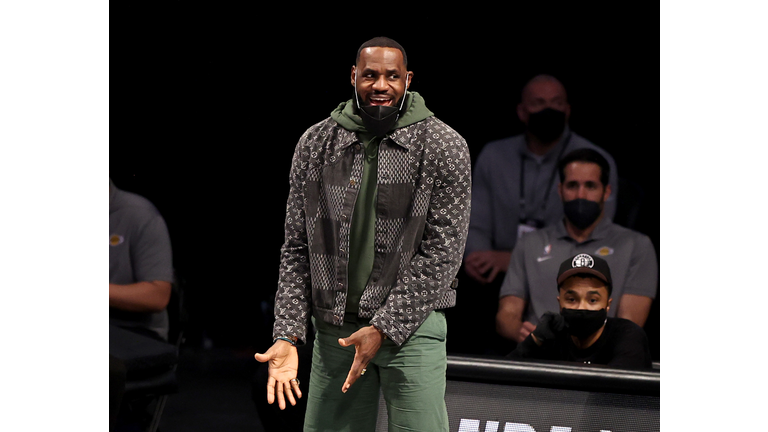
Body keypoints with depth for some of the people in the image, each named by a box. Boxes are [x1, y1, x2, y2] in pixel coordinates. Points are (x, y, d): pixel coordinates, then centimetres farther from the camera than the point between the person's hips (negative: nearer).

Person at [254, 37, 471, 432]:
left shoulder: (444, 147, -3)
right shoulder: (315, 144, 6)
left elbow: (442, 251, -7)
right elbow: (297, 247, 7)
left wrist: (384, 329, -13)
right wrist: (287, 335, -3)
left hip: (410, 327, -3)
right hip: (333, 334, 3)